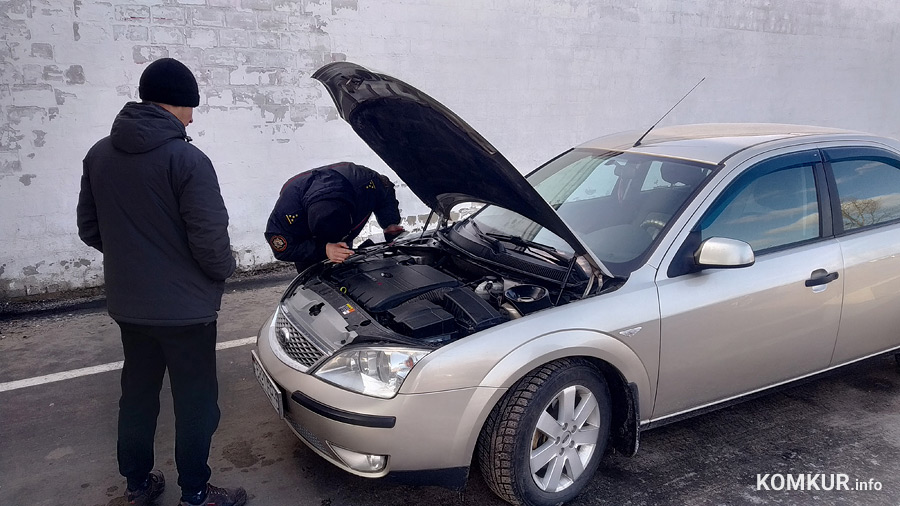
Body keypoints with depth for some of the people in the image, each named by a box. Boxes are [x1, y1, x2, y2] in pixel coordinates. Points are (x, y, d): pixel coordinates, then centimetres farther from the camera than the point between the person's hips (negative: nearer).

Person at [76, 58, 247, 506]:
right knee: (195, 400, 8)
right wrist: (224, 270, 0)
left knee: (137, 393, 20)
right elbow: (210, 237, -20)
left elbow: (89, 228, 10)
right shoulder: (186, 159, -18)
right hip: (184, 308, -6)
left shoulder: (99, 154, 3)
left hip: (127, 304, 7)